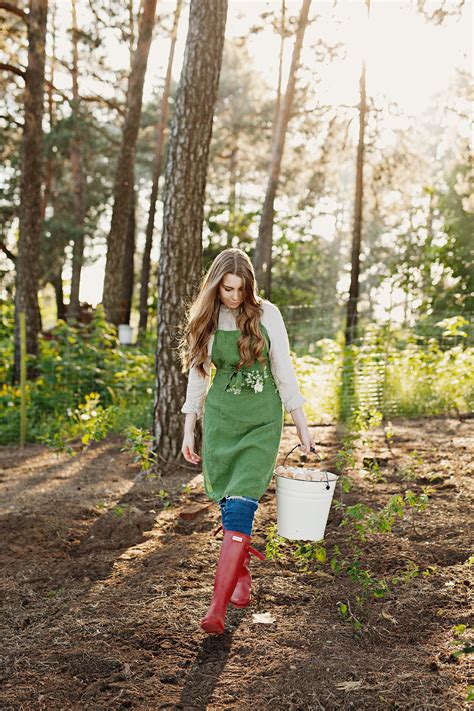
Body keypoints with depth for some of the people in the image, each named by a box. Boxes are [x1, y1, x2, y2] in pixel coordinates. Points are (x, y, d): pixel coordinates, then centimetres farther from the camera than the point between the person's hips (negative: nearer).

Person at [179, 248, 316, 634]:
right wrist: (189, 432, 9)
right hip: (220, 416, 3)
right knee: (228, 505, 7)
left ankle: (218, 607, -18)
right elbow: (197, 375, 10)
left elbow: (284, 371, 1)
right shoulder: (205, 321, 4)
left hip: (261, 418, -3)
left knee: (240, 507, -14)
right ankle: (242, 576, 32)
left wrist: (303, 427, 2)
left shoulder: (266, 314, -3)